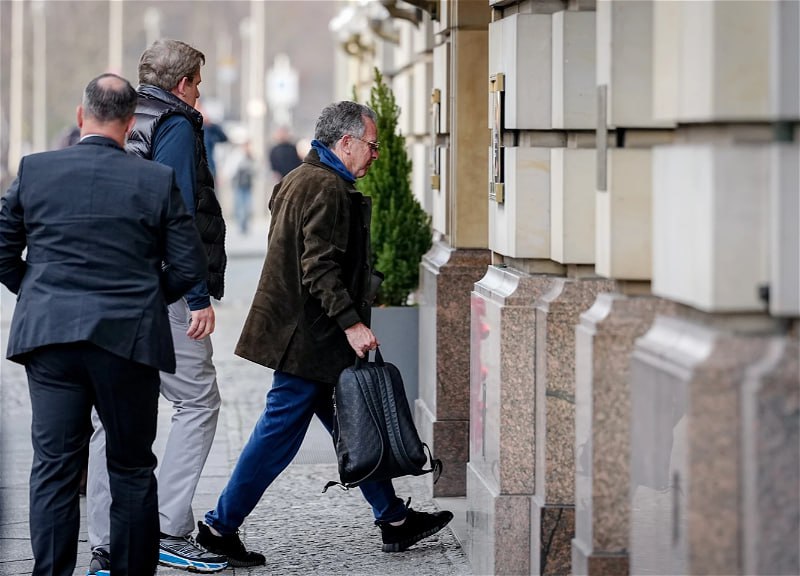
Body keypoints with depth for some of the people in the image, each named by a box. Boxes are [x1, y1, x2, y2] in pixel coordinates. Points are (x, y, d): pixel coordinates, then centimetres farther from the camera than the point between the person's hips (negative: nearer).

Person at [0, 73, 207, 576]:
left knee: (54, 468, 4)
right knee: (132, 469, 10)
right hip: (129, 340, -1)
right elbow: (189, 266, -1)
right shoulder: (158, 180, -4)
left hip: (48, 334, 1)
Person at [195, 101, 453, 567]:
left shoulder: (297, 181, 17)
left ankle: (393, 519, 17)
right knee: (280, 434, -4)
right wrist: (351, 323, -24)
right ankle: (221, 527, 3)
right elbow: (320, 266, -23)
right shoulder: (328, 188, -16)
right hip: (312, 337, -11)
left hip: (300, 330, 11)